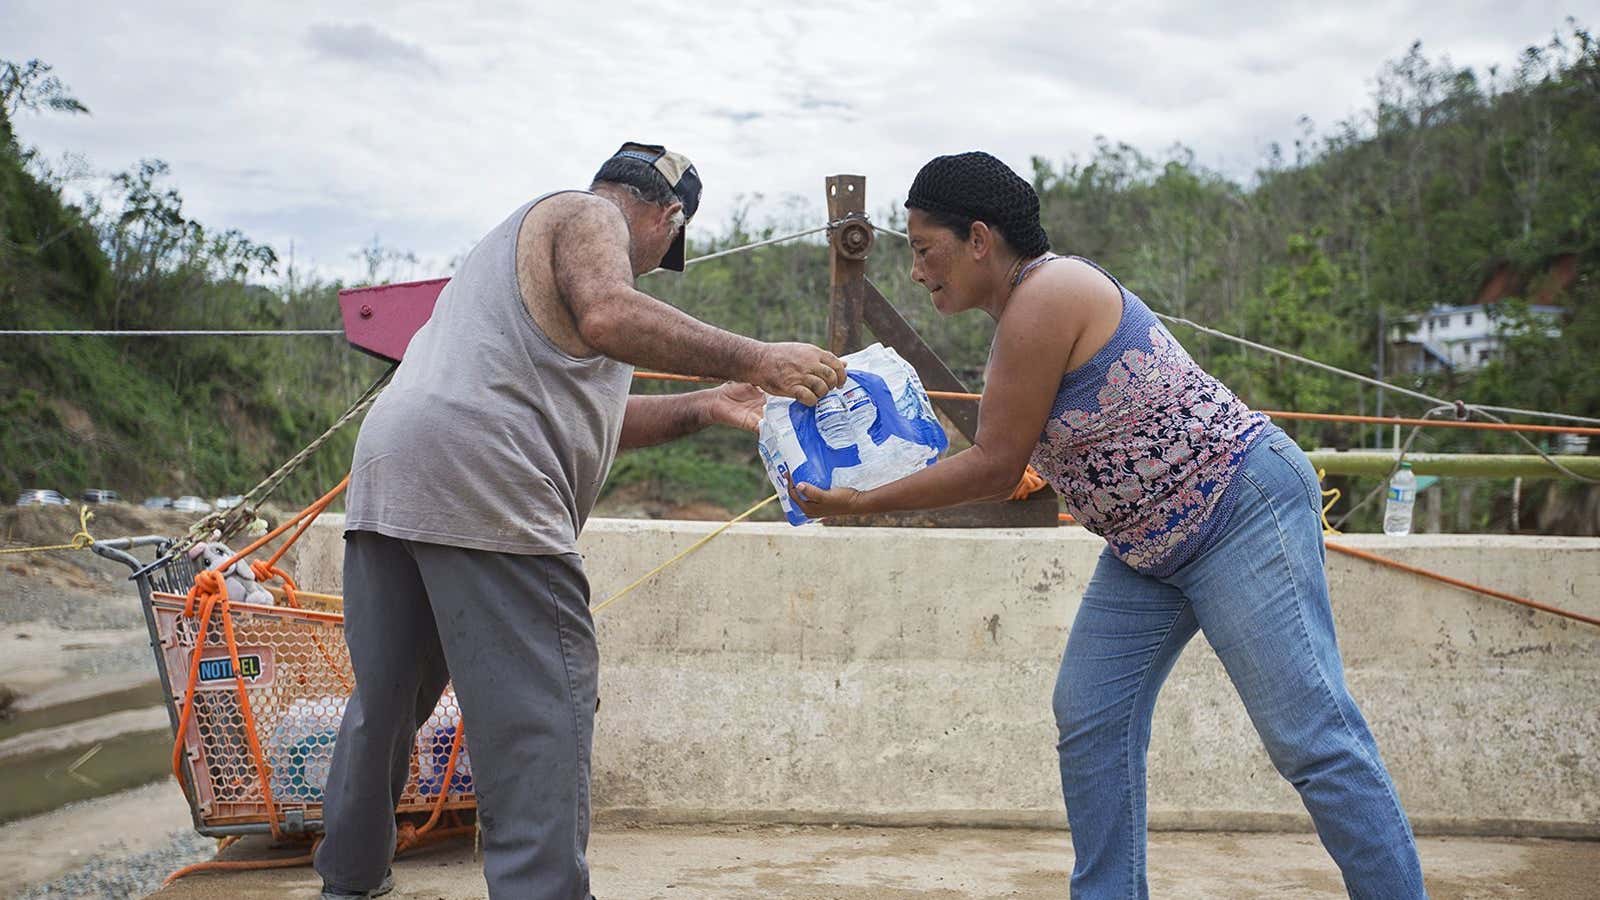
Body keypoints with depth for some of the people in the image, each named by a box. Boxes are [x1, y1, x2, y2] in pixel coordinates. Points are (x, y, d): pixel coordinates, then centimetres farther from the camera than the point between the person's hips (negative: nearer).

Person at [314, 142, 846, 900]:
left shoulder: (522, 236, 34)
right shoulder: (589, 217, 5)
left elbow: (579, 409, 31)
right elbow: (609, 318, -18)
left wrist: (702, 409, 27)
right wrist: (755, 360, -16)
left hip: (386, 473, 10)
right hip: (483, 489, -9)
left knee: (385, 699, 19)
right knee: (538, 718, -8)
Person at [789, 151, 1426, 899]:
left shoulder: (1043, 297, -20)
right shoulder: (1021, 311, 10)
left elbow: (995, 469, -17)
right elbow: (1016, 469, 12)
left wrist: (861, 502, -9)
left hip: (1244, 508, -10)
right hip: (1149, 547, 10)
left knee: (1311, 739, -10)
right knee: (1090, 723, 7)